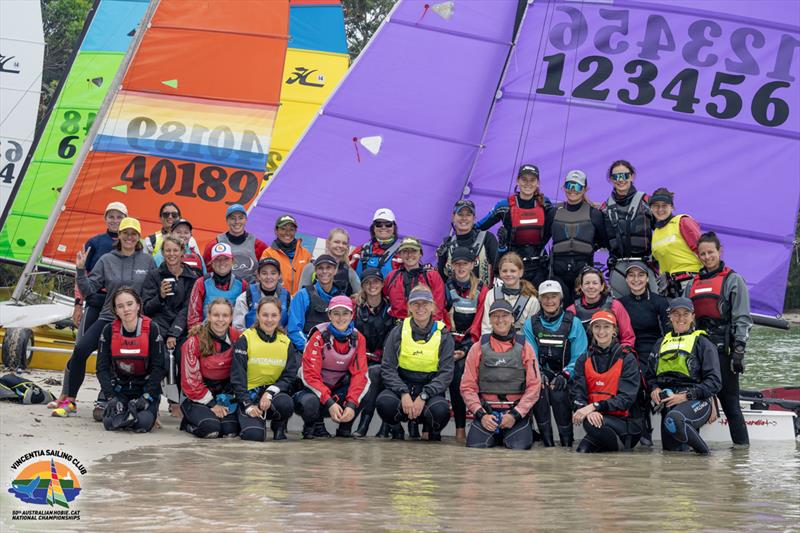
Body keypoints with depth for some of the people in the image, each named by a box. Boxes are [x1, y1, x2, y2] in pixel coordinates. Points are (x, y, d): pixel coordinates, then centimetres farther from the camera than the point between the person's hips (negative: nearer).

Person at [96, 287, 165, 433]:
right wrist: (111, 398, -15)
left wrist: (146, 398, -17)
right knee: (110, 423, -22)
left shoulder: (152, 329, -10)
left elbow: (158, 368, -9)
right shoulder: (109, 331, -4)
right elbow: (102, 368, -4)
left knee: (142, 423, -26)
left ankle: (151, 410, 8)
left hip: (146, 387, -2)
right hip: (120, 387, 2)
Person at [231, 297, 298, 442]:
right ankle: (245, 420, 11)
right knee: (254, 434, -28)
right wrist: (248, 405, -16)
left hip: (274, 393, 2)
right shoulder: (245, 340, -3)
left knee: (285, 403, -35)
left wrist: (270, 393, -18)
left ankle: (278, 426, 2)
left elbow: (289, 377, 1)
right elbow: (237, 377, -5)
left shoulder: (286, 343, 6)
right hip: (249, 396, -2)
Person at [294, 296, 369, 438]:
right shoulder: (319, 337, -16)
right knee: (309, 404, -37)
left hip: (340, 388, 3)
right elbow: (310, 374, -20)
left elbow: (359, 373, -10)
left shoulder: (358, 338, -4)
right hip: (315, 388, -3)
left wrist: (352, 404, -26)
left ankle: (345, 428, -1)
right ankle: (313, 425, 0)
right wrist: (330, 403, -31)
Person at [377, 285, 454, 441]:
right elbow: (387, 368, -2)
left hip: (430, 389, 0)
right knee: (384, 402, -33)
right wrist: (403, 393, -19)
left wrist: (423, 396, -18)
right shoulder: (398, 332, 3)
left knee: (440, 410, -34)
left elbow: (446, 373, -4)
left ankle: (433, 433, 5)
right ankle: (396, 428, 3)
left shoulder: (443, 335, 2)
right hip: (401, 386, 0)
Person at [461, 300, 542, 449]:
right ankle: (495, 436, 11)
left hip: (517, 413, -1)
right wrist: (481, 414, -8)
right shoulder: (478, 348, 7)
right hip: (485, 413, 1)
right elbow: (467, 386, 5)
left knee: (519, 448, -24)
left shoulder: (524, 347, 6)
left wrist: (515, 415, -9)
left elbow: (534, 386, 1)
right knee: (475, 447, -23)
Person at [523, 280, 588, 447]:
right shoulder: (530, 324, 10)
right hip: (542, 373, 2)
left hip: (565, 376, -1)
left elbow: (579, 357, -4)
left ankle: (567, 440, -17)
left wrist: (565, 375, -20)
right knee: (538, 389, -32)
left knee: (558, 394, -32)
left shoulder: (574, 323, 3)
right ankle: (546, 439, -25)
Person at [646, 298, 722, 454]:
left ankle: (704, 451, -16)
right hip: (668, 400, 5)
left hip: (697, 400, -5)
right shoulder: (661, 343, 23)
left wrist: (686, 396, -12)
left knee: (674, 420, -38)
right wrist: (654, 389, 0)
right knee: (671, 449, -8)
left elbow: (714, 382, -2)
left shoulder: (702, 343, 7)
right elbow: (649, 375, 24)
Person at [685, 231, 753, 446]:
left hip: (723, 349, -5)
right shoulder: (692, 285, 20)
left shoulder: (733, 280, 4)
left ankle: (742, 446, -2)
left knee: (730, 402, -6)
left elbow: (743, 319, -4)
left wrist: (739, 351, -13)